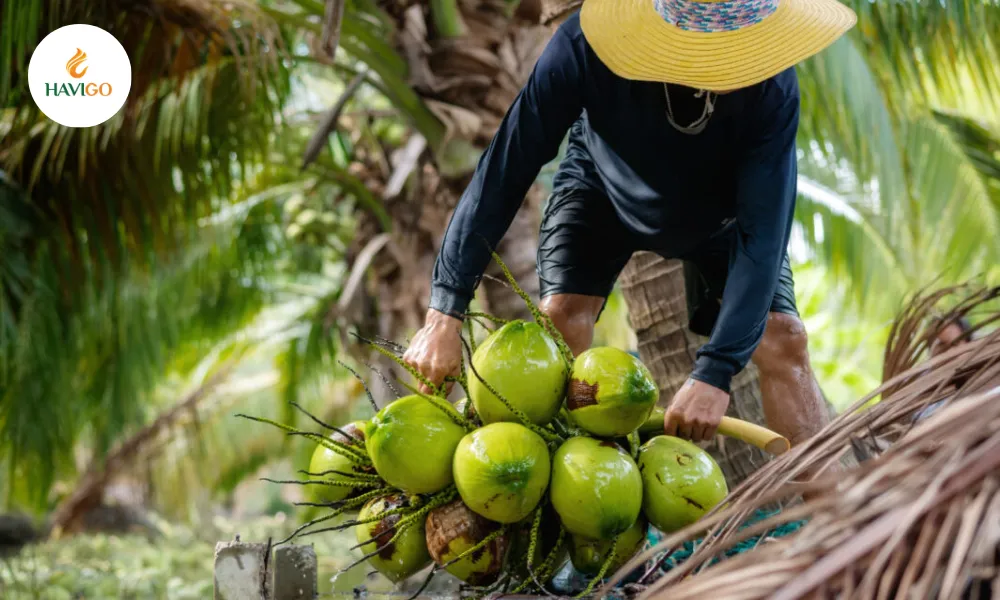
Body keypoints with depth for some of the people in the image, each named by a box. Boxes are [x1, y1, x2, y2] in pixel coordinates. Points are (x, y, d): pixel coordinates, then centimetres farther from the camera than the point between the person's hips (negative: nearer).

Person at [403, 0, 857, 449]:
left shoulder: (771, 88, -38)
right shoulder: (585, 46, -40)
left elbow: (761, 235, -39)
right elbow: (506, 168, -37)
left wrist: (715, 372, -49)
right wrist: (444, 313, -42)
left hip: (717, 211, 1)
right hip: (601, 189, 0)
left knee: (782, 339, -12)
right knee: (562, 315, -21)